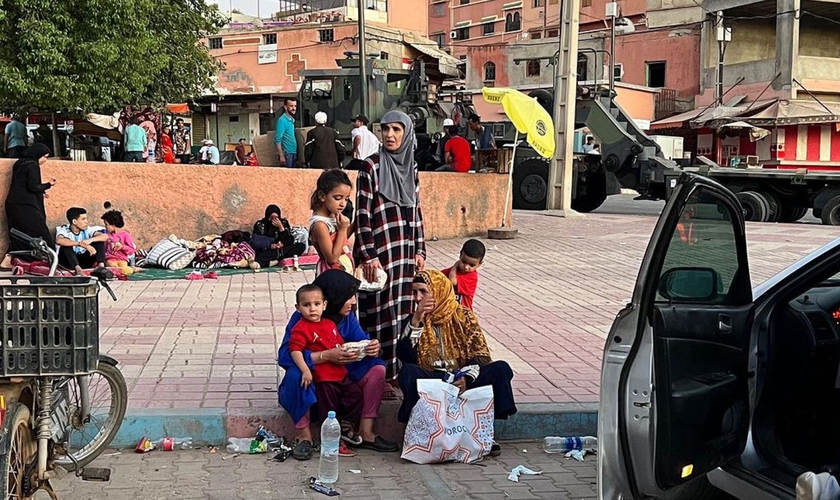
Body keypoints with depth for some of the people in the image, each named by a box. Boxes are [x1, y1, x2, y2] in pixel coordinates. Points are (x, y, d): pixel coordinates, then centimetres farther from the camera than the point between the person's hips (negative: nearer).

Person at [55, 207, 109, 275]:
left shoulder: (87, 229, -5)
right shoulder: (64, 230, -15)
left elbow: (105, 236, -17)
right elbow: (59, 240, -39)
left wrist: (90, 240, -36)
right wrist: (81, 244, -47)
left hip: (84, 261, 3)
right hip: (68, 262, -3)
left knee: (99, 240, -11)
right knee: (67, 243, -30)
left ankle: (101, 265, -28)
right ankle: (78, 268, -43)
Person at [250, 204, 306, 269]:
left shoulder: (284, 223, 5)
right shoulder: (259, 224, 0)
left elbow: (290, 242, -3)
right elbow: (255, 243, -4)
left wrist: (281, 227, -12)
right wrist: (270, 245, -19)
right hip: (266, 252, -4)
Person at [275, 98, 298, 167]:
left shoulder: (292, 120, 14)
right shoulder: (282, 120, -11)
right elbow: (277, 140, -15)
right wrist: (281, 156, -20)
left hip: (294, 154, 8)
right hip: (287, 154, -8)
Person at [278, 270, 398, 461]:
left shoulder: (347, 317, -2)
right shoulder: (301, 320, -20)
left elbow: (362, 341, -1)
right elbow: (285, 356, -30)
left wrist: (373, 349, -27)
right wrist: (326, 356, -39)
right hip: (309, 386, -5)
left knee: (377, 368, -12)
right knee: (296, 373, -37)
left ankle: (366, 433, -10)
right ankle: (304, 435, -21)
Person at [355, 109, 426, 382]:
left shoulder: (411, 168, 10)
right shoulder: (371, 166, -7)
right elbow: (362, 213, -10)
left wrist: (420, 250, 10)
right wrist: (368, 255, -15)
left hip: (406, 252, 6)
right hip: (380, 251, -6)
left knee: (404, 310, 9)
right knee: (380, 312, -1)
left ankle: (399, 370, 19)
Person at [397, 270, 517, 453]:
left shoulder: (463, 316, 5)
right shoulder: (414, 320, 8)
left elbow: (482, 355, -4)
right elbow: (405, 357, -8)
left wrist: (467, 378, -23)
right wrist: (416, 321, -14)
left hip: (463, 380, 0)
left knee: (501, 369, -23)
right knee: (408, 372, -31)